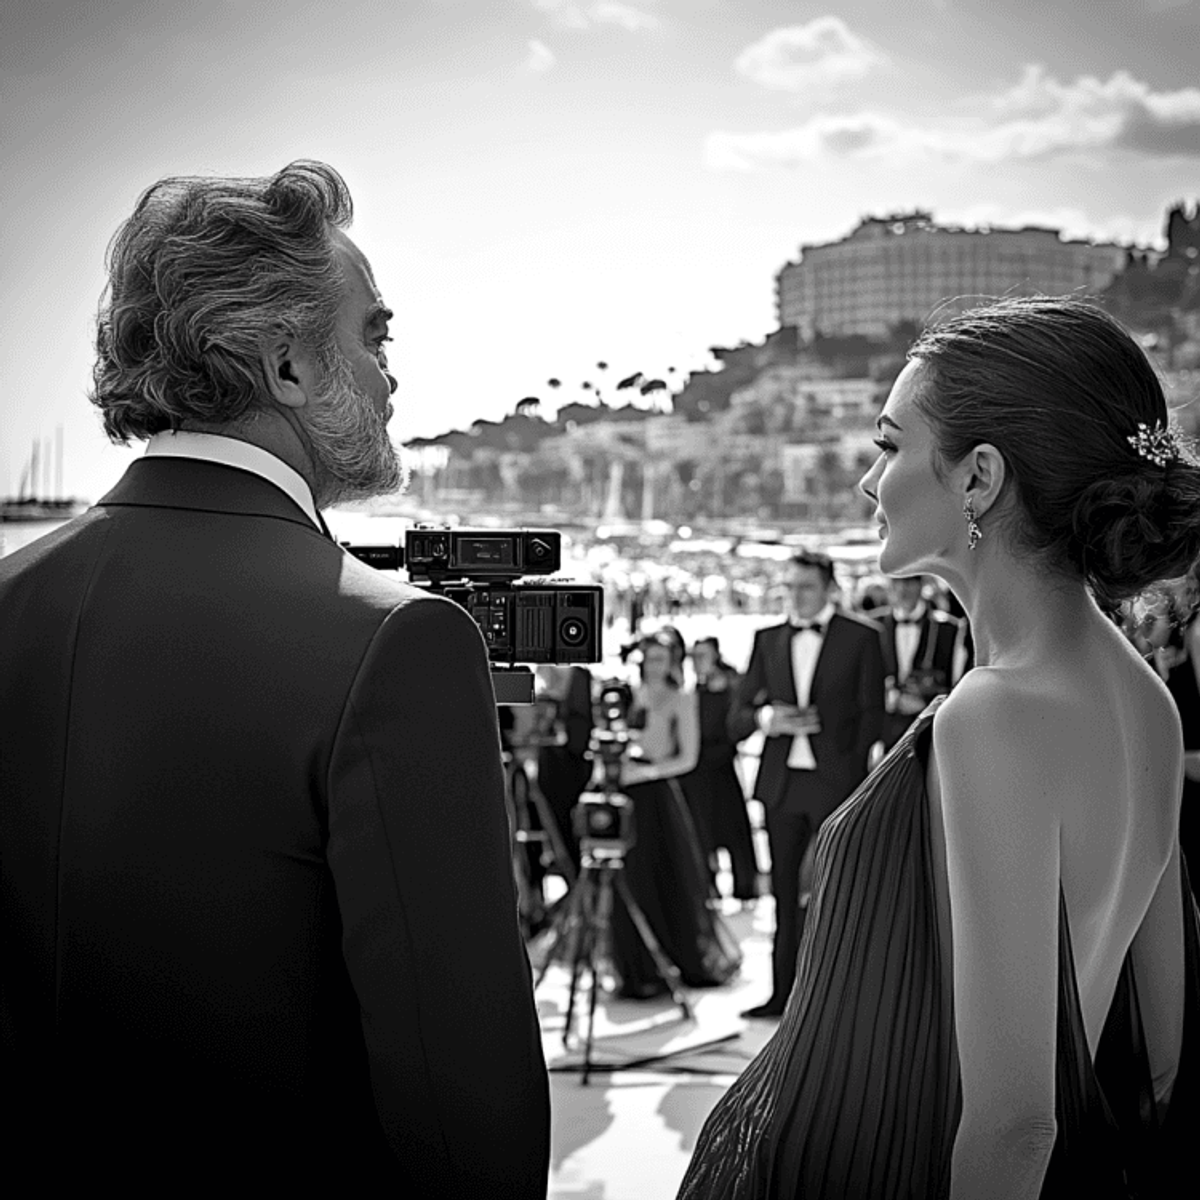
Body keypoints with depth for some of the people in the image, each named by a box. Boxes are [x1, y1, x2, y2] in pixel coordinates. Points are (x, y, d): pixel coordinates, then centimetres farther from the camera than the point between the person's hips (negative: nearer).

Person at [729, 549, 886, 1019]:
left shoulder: (861, 637, 3)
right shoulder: (768, 640, 13)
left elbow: (872, 715, 2)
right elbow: (736, 718, 11)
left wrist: (847, 768, -7)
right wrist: (767, 718, -10)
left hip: (834, 784, -4)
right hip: (782, 785, 4)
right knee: (786, 893, 7)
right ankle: (783, 993, 13)